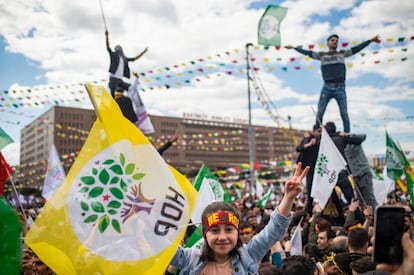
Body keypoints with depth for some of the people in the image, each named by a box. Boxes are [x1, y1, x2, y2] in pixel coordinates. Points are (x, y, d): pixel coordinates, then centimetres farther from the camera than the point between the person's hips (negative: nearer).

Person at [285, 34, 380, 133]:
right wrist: (294, 48, 14)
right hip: (327, 88, 0)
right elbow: (308, 52, 15)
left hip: (340, 88, 0)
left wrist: (370, 40, 11)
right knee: (319, 114, -3)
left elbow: (356, 48, 14)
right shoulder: (321, 55, 13)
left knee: (344, 114, -4)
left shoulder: (342, 53, 15)